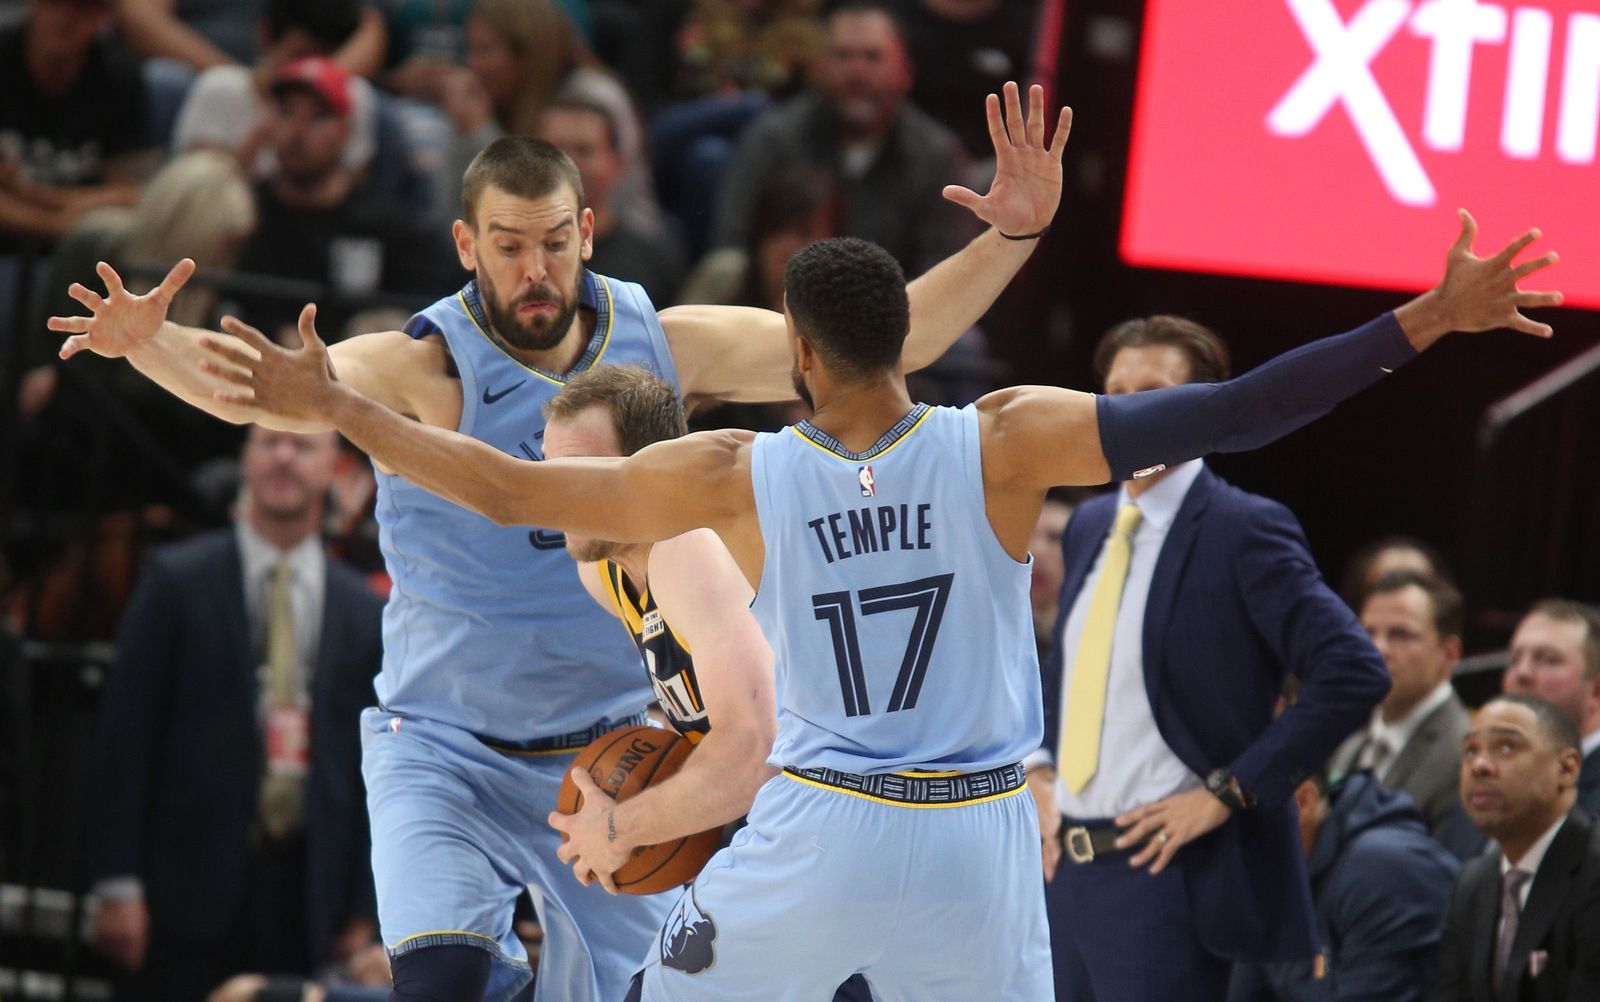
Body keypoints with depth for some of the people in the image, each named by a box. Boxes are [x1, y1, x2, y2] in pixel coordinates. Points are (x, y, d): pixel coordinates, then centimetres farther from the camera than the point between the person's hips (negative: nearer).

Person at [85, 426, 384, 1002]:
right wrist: (118, 883, -7)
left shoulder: (366, 614, 11)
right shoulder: (178, 582, 3)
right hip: (193, 886, -2)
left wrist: (363, 912, 6)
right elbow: (125, 734, 0)